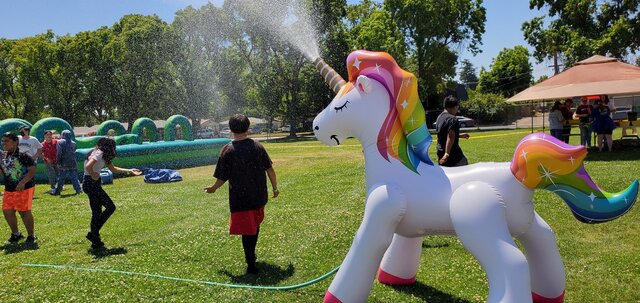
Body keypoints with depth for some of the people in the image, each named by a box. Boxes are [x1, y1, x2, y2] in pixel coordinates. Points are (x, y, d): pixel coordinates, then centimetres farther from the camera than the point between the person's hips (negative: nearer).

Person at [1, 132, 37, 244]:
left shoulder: (23, 156, -12)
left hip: (25, 188, -6)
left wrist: (22, 182, -24)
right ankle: (15, 234, 26)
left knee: (24, 212, -2)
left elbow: (32, 170, -16)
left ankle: (31, 235, 15)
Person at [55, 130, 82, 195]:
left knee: (61, 178, 5)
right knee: (74, 178, 7)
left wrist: (58, 162, -7)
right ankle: (79, 190, 2)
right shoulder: (73, 143, 7)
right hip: (72, 163, 3)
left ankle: (57, 191, 13)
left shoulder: (60, 142, -7)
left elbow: (59, 153, -12)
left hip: (64, 164, -3)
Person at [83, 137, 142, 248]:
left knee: (97, 212, 12)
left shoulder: (102, 155, 17)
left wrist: (129, 171, 24)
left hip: (89, 185, 10)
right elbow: (88, 166, -29)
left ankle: (96, 241, 17)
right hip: (92, 184, -10)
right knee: (110, 207, -6)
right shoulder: (99, 154, -13)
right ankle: (93, 233, -3)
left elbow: (113, 169, 25)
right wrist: (93, 176, -14)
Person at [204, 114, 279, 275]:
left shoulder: (227, 150, -10)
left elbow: (222, 177, -7)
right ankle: (251, 255, 40)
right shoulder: (257, 147, -2)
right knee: (255, 226, 23)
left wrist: (213, 188, 13)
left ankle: (251, 265, 8)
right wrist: (275, 188, 13)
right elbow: (270, 170, 0)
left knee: (247, 231, 3)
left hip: (239, 198, -4)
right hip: (259, 197, 4)